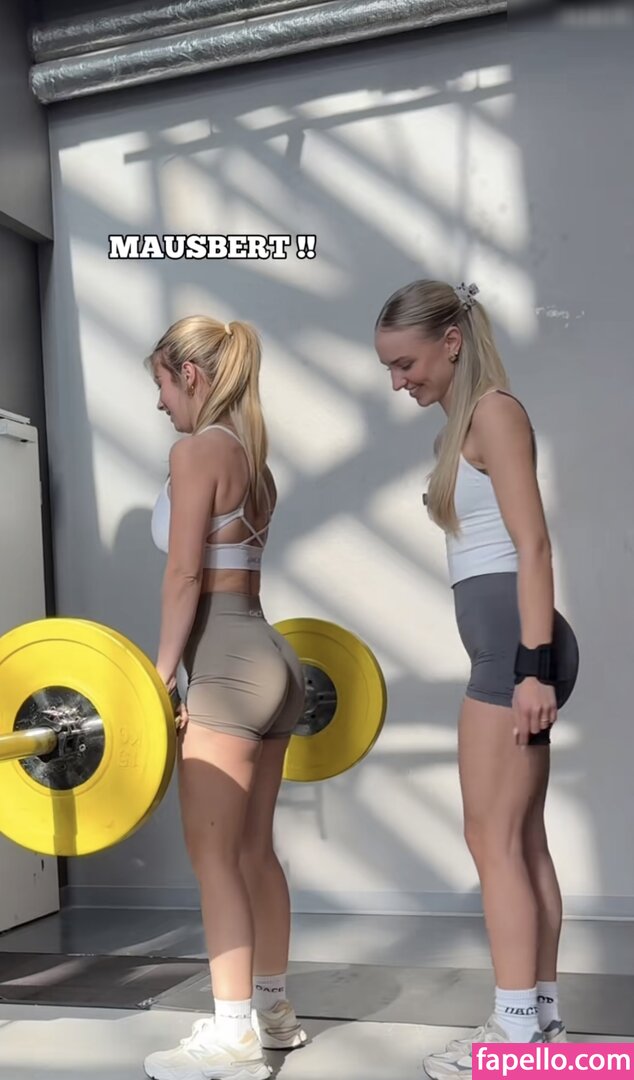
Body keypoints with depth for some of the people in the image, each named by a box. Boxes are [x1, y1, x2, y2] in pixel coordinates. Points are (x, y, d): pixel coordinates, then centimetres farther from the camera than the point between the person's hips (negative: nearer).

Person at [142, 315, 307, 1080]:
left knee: (213, 855, -4)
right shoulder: (251, 456, 17)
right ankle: (271, 1009, 26)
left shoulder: (197, 450, -9)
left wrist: (162, 675, -15)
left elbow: (184, 575, -15)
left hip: (224, 663, -10)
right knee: (254, 850, 15)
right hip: (267, 658, 10)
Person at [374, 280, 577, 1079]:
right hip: (508, 645, 10)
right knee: (523, 838, 12)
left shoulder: (494, 411, -8)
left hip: (515, 641, -10)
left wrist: (534, 663, -22)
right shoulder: (464, 425, 19)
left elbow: (533, 546, -16)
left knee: (492, 839, -5)